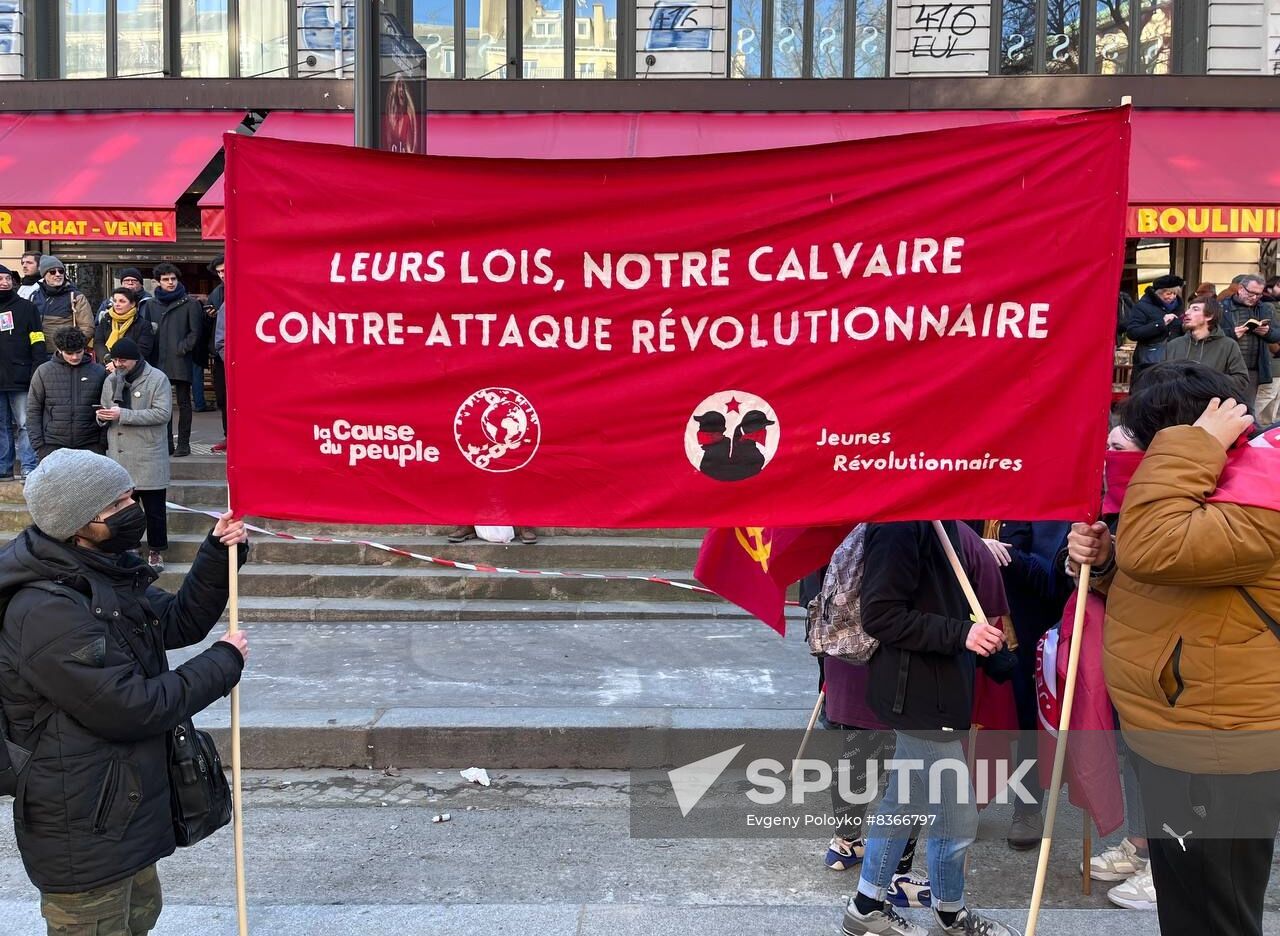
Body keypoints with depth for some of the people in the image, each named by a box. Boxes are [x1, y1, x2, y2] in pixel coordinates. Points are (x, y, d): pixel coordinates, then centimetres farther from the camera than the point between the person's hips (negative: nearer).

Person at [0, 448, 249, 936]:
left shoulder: (110, 573, 3)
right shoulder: (47, 612, -28)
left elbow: (178, 623, 12)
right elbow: (132, 707, -28)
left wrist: (219, 553, -2)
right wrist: (224, 663, -16)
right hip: (84, 837, -10)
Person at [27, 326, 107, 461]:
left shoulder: (99, 372, 3)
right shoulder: (44, 372, 3)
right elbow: (33, 411, 6)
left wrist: (103, 442, -2)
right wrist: (38, 444, -2)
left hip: (90, 446, 0)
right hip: (53, 446, 0)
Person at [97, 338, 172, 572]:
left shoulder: (157, 379, -7)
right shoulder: (111, 380, 13)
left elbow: (163, 413, -18)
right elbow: (104, 411, 22)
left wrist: (123, 414, -21)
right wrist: (103, 416, -4)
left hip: (148, 459, -5)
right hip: (118, 458, 5)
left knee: (154, 509, 4)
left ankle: (156, 551, 17)